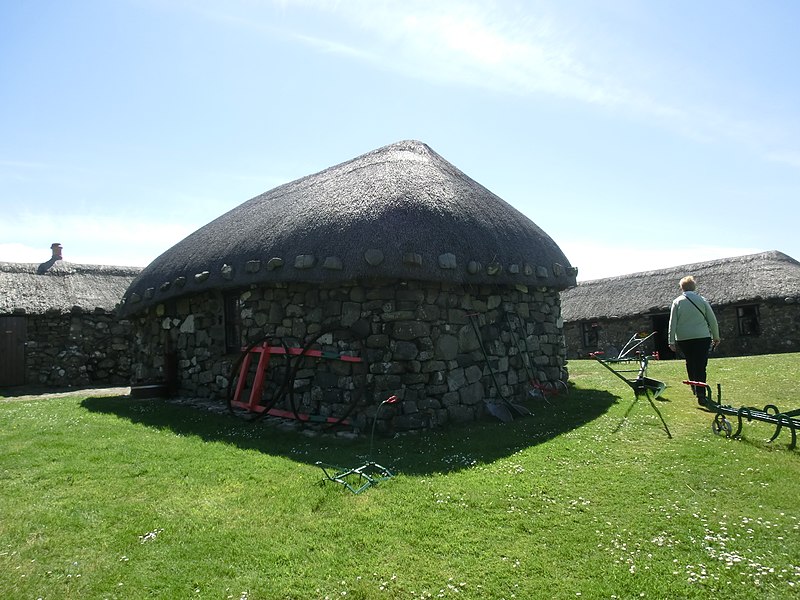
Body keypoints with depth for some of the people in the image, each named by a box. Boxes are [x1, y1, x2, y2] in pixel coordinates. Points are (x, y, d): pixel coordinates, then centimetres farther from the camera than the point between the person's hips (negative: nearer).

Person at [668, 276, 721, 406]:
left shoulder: (677, 302, 2)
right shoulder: (702, 300, 3)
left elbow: (672, 323, -1)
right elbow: (713, 320, 6)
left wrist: (671, 341, 3)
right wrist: (716, 337, 16)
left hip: (683, 338, 1)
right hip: (702, 337, -1)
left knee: (690, 364, 17)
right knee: (701, 366, -1)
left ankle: (696, 390, 23)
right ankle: (701, 394, -7)